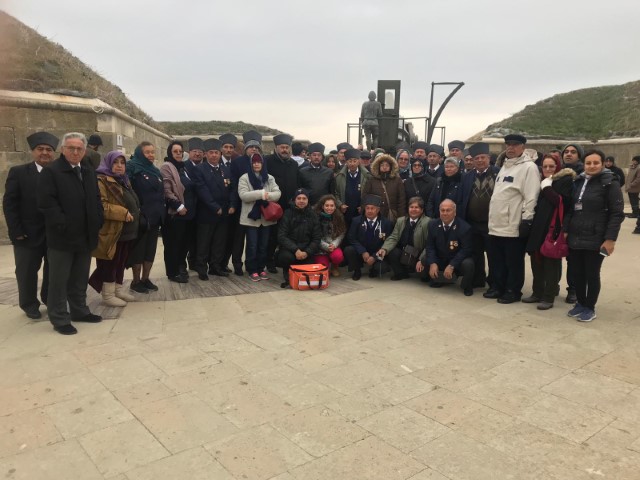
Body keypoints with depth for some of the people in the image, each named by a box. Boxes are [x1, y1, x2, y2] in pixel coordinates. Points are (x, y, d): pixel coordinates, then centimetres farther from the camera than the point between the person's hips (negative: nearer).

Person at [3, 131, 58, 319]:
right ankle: (29, 304, 28)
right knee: (27, 271, 11)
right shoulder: (18, 172, -1)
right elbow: (9, 204, -4)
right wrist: (16, 231, -11)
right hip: (29, 234, -1)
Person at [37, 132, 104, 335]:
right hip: (62, 237, -6)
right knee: (59, 281, 4)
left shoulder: (89, 172, 14)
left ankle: (79, 311, 29)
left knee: (80, 279, 17)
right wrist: (64, 226, -20)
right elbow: (47, 204, -16)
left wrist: (97, 223, 2)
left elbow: (96, 200, 16)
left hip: (85, 236, 7)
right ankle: (60, 319, 13)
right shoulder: (50, 172, -9)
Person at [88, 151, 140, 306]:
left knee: (121, 263, 15)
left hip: (127, 230, 9)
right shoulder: (102, 181, -11)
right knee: (110, 264, -1)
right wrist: (122, 213, -24)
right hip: (111, 231, -9)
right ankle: (108, 295, 7)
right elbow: (100, 206, -22)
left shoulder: (123, 181, 18)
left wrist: (135, 215, 12)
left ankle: (118, 290, 24)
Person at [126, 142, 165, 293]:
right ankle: (136, 281, 11)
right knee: (138, 249, 1)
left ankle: (145, 279, 20)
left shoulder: (156, 171, 16)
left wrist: (161, 212, 13)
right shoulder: (133, 169, -6)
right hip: (140, 216, -7)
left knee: (151, 248, 10)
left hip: (155, 216, 7)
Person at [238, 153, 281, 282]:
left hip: (266, 216, 4)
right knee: (252, 245, 0)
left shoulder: (270, 178, 9)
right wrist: (262, 193, -20)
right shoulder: (244, 178, -2)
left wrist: (267, 196, -19)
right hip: (251, 216, -3)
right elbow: (243, 195, -15)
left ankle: (261, 269, 21)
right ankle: (252, 270, 10)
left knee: (264, 245, 10)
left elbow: (277, 193, 1)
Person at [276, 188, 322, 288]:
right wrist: (295, 250, -22)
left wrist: (307, 252, -14)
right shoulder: (288, 214, 0)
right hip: (289, 249, -2)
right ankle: (288, 277, -2)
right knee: (287, 257, -34)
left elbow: (317, 238, 4)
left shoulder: (313, 215, 7)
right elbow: (282, 236, -8)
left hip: (306, 250, 2)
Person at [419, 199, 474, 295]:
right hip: (439, 259, 4)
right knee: (423, 261, -14)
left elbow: (466, 250, -21)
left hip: (458, 260, -4)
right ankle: (437, 279, 16)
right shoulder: (433, 224, -5)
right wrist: (432, 263, -22)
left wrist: (451, 266, -31)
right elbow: (430, 246, -5)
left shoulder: (464, 227, -19)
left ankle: (466, 286, -1)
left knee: (468, 264, -35)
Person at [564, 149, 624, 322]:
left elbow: (617, 213, -10)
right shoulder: (578, 182, 10)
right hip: (575, 238, 5)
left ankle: (590, 308, 19)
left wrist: (610, 238, -15)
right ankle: (580, 303, 27)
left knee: (592, 274, 5)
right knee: (576, 273, 9)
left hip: (595, 239, -5)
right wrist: (565, 230, 8)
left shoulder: (610, 183, -6)